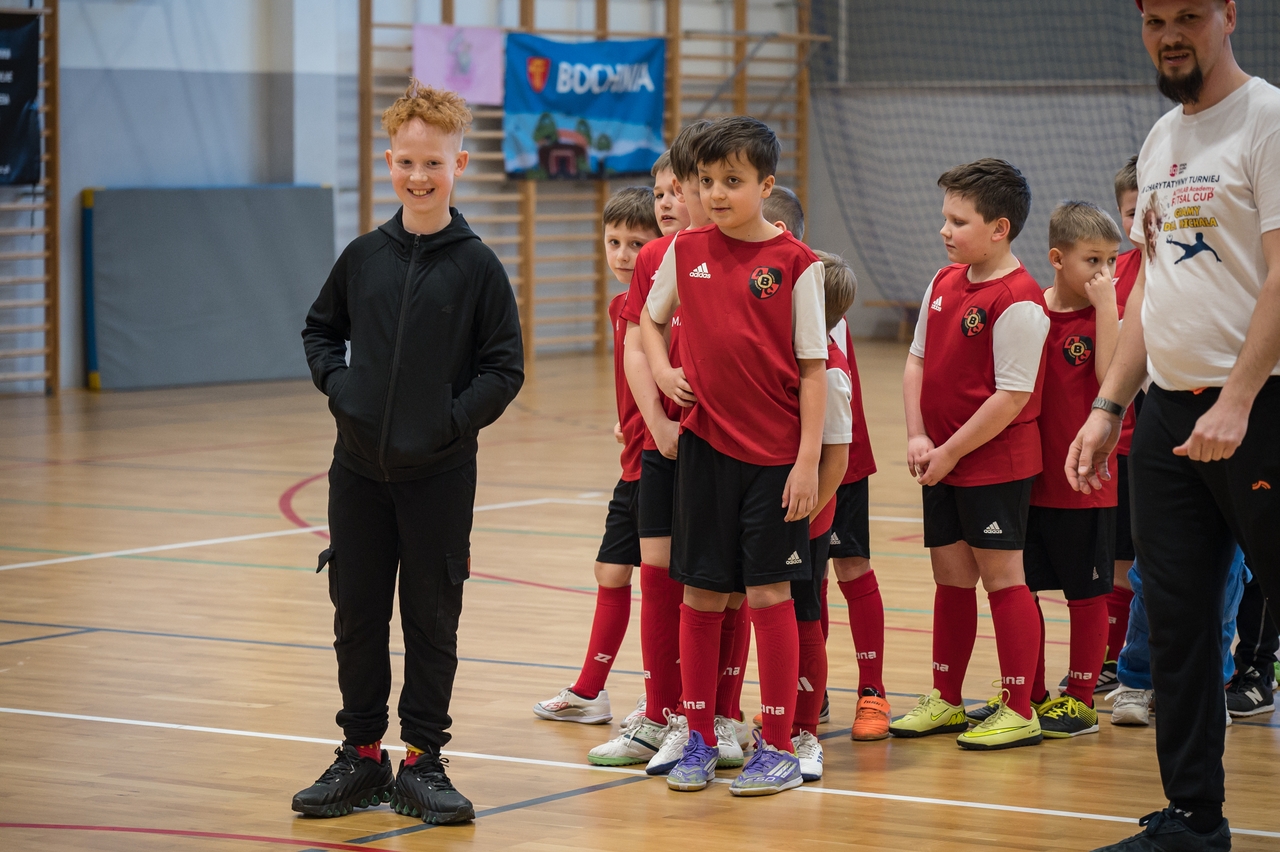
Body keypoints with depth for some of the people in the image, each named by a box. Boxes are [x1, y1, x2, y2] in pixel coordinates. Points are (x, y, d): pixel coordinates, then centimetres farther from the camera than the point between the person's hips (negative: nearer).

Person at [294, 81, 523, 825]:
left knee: (433, 619, 4)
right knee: (357, 615, 8)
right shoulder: (364, 257, 4)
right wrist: (337, 384, 2)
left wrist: (455, 418, -14)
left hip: (440, 475, -3)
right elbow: (321, 329, 18)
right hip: (359, 468, 3)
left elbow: (505, 367, -4)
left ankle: (424, 761, 13)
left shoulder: (477, 266, -5)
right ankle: (362, 756, 19)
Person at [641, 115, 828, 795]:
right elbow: (650, 317, 23)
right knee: (701, 592, 8)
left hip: (775, 456, -3)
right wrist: (661, 370, 3)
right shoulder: (686, 251, 4)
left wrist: (808, 462, -10)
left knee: (769, 592, -1)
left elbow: (813, 369, -6)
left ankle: (777, 746, 8)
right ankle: (698, 738, 18)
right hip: (705, 445, 3)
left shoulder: (795, 264, -7)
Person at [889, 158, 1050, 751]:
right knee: (950, 575, 14)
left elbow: (1012, 396, -20)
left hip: (995, 464, -8)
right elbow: (917, 360, 12)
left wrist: (951, 451, -15)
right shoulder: (944, 284, 8)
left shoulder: (1017, 301, -18)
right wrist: (918, 438, -1)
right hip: (942, 461, 8)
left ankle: (1019, 712, 6)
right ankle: (945, 701, 25)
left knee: (1002, 577, -2)